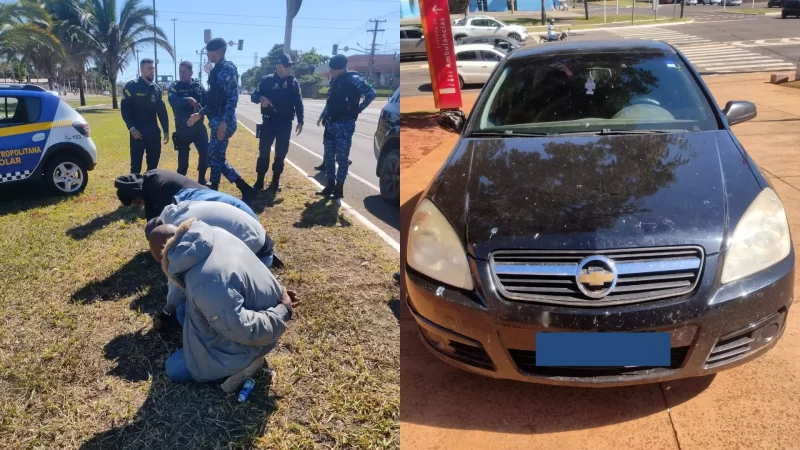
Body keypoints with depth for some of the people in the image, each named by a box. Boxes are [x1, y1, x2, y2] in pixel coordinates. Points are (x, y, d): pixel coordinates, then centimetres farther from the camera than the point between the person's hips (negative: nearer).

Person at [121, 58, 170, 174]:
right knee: (136, 164, -2)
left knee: (153, 162, 11)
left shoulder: (156, 88, 12)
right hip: (138, 132, -5)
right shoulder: (131, 86, -4)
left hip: (154, 132, 5)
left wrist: (166, 130, 10)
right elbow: (124, 109, -8)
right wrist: (131, 128, -17)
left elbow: (162, 111, 14)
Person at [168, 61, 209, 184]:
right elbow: (173, 101, -21)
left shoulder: (198, 85, 3)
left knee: (205, 153, -1)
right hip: (182, 128, -1)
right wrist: (189, 100, -33)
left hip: (198, 126, 1)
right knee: (183, 157, 5)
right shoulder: (174, 87, -2)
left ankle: (202, 180, 17)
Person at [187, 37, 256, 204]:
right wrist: (200, 114, 23)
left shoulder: (227, 69, -13)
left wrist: (224, 122, -26)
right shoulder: (217, 70, 17)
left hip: (223, 122, -10)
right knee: (215, 158, 13)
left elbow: (233, 98, -21)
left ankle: (246, 190, -4)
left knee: (216, 158, -7)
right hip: (216, 121, 10)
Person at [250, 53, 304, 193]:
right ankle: (259, 181, 11)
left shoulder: (293, 82, 4)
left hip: (285, 124, 1)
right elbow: (254, 96, 0)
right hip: (268, 122, -1)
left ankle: (276, 181, 18)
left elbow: (299, 102, 5)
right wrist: (261, 98, -23)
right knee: (264, 152, 1)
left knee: (281, 153, 6)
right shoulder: (267, 80, 0)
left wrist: (300, 121, -2)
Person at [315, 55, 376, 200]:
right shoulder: (334, 81, 13)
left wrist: (358, 109, -10)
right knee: (329, 156, 10)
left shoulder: (353, 79, -11)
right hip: (331, 123, 8)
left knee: (341, 157, -3)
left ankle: (339, 188, 5)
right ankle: (330, 185, 20)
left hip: (344, 124, -8)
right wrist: (322, 116, 19)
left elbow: (371, 93, -16)